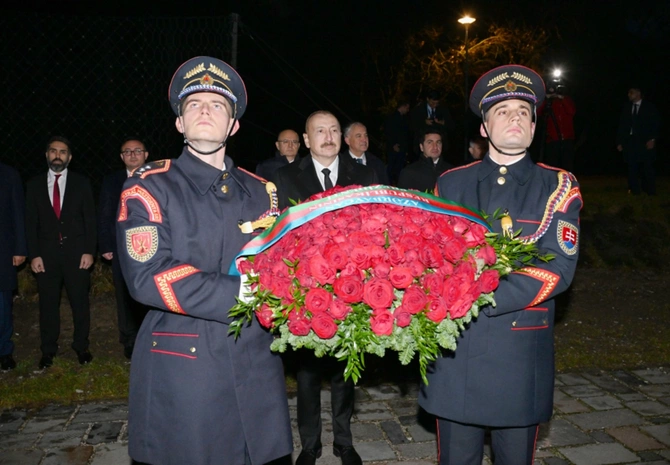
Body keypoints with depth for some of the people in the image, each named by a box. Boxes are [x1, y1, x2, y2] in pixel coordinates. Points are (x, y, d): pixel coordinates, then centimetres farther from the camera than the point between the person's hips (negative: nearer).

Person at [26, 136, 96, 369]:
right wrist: (34, 254, -2)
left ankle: (81, 346, 20)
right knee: (48, 304, 8)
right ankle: (48, 350, 21)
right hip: (47, 253, 1)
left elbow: (90, 219, 1)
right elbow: (31, 223, 5)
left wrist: (89, 251, -6)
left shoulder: (81, 183, 3)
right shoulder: (34, 184, 7)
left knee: (80, 302, 5)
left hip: (76, 252, -1)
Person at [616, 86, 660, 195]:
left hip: (645, 142, -2)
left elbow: (656, 124, 0)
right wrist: (619, 142, 5)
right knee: (632, 166, -2)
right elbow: (621, 126, 11)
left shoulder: (649, 107, 3)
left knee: (648, 167, -2)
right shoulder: (626, 107, 11)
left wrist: (652, 139, -10)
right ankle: (634, 189, 4)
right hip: (630, 141, 3)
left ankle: (650, 190, 6)